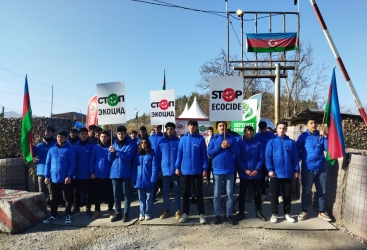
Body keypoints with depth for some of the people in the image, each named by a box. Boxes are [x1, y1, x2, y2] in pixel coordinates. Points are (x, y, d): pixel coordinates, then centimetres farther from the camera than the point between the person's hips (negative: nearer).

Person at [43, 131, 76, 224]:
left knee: (67, 198, 6)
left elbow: (72, 164, -8)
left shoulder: (70, 149, -4)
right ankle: (53, 215, 29)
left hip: (65, 179, -4)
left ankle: (67, 215, 18)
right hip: (53, 178, 4)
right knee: (54, 198, 15)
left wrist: (69, 176, -17)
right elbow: (48, 163, 9)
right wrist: (47, 176, 1)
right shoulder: (51, 149, 9)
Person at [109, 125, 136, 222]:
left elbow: (128, 157, -17)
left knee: (127, 194, 4)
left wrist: (116, 151, -23)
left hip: (126, 173, -4)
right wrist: (111, 152, -10)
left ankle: (126, 213, 14)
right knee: (116, 194, 9)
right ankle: (118, 213, 19)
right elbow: (110, 159, 10)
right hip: (115, 172, 5)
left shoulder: (131, 144, -4)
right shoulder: (115, 143, 12)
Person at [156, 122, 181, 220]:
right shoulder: (161, 142, 2)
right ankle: (166, 210, 24)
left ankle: (177, 211, 19)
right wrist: (159, 170, 0)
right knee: (165, 192, 11)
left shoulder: (178, 141, -4)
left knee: (177, 191, 9)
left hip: (175, 170, -2)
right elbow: (158, 156, 4)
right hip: (165, 170, 2)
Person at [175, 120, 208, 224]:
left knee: (199, 192, 7)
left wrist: (205, 169, -7)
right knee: (186, 192, 11)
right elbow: (179, 153, 4)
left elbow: (204, 155, -2)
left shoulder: (200, 139, -3)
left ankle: (201, 214, 16)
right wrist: (177, 167, 0)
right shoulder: (183, 139, 2)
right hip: (186, 170, 2)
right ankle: (185, 213, 23)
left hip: (197, 170, -1)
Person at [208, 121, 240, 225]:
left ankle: (229, 215, 19)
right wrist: (220, 147, -15)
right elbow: (209, 153, -5)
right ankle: (217, 215, 17)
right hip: (217, 170, -1)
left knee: (230, 193, 7)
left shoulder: (232, 138, 4)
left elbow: (237, 152, 1)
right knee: (217, 194, 5)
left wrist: (230, 146, -15)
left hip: (229, 170, 1)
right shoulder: (213, 139, 2)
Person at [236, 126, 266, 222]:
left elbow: (261, 158, 0)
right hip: (244, 173, -1)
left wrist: (257, 170, -12)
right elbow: (238, 158, -3)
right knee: (242, 193, 7)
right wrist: (245, 170, -13)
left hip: (256, 173, 1)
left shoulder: (258, 143, 3)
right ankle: (241, 212, 18)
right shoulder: (240, 143, 1)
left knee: (257, 193, 11)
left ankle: (258, 211, 25)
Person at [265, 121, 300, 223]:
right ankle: (274, 214, 17)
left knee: (287, 195, 13)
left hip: (288, 173, 2)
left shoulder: (291, 142, 5)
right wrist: (270, 169, -14)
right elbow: (268, 156, -6)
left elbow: (295, 157, 6)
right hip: (275, 173, -2)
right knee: (274, 195, 6)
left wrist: (296, 170, 1)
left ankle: (287, 213, 26)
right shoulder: (272, 141, -1)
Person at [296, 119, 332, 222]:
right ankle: (304, 211, 17)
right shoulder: (303, 136, -2)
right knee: (306, 191, 6)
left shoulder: (321, 135, 5)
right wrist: (304, 158, -5)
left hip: (320, 168, 3)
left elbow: (327, 148, -5)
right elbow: (297, 150, -1)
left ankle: (322, 212, 24)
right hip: (308, 169, -3)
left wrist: (325, 137, -14)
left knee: (322, 191, 11)